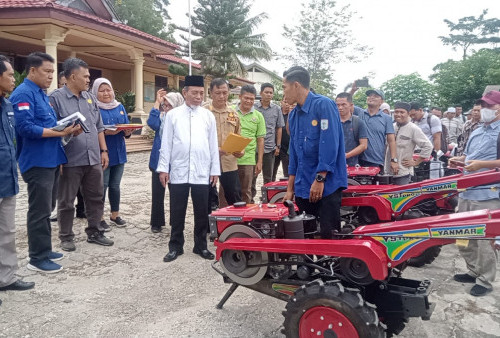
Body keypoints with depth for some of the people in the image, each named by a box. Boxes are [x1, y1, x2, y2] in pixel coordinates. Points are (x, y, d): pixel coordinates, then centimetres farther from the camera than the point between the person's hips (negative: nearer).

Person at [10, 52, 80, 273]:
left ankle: (43, 249, 27)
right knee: (40, 211, -3)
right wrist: (60, 133, -22)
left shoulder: (41, 94, 17)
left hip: (50, 161, 10)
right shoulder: (23, 94, -13)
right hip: (37, 162, -10)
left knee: (46, 209, 16)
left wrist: (67, 129, 5)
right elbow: (26, 128, -22)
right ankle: (37, 258, 7)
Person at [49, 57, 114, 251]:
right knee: (66, 202, 6)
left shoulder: (90, 98, 14)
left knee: (96, 198, 13)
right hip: (70, 161, -6)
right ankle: (66, 237, 21)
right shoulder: (56, 98, -6)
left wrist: (103, 150, 12)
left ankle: (94, 232, 27)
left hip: (93, 159, 6)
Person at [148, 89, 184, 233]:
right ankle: (156, 223, 21)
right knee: (157, 193, 7)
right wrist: (157, 102, -15)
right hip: (159, 161, 1)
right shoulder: (161, 116, 2)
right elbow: (153, 123, -20)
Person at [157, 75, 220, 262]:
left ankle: (201, 245, 23)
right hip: (178, 172, -1)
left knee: (201, 211, 8)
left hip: (202, 173, 1)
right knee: (177, 211, 7)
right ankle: (175, 246, 22)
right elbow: (166, 143, 3)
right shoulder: (173, 114, 3)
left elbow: (213, 145, 7)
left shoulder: (208, 116, 6)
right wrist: (163, 168, -2)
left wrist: (215, 170, 5)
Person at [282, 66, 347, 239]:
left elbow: (330, 144, -17)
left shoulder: (323, 105, -10)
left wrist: (320, 179, -19)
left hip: (327, 184, -7)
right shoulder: (293, 115, 13)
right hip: (303, 186, 7)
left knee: (328, 234, -3)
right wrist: (290, 189, 15)